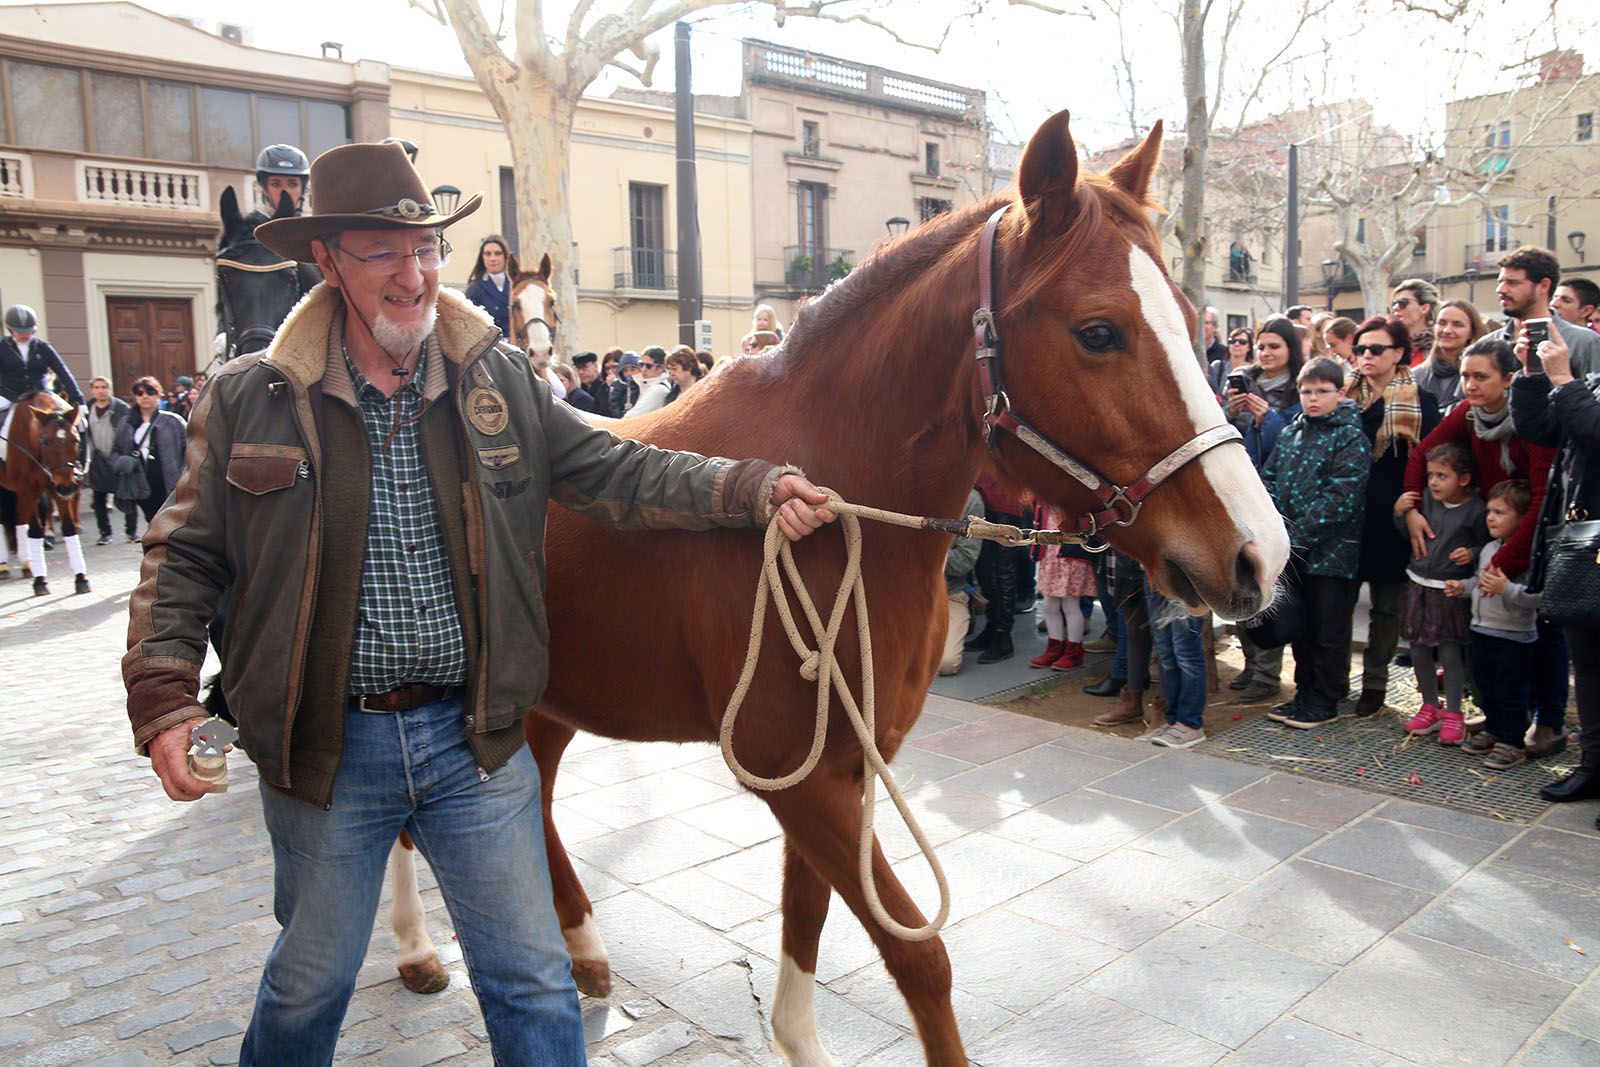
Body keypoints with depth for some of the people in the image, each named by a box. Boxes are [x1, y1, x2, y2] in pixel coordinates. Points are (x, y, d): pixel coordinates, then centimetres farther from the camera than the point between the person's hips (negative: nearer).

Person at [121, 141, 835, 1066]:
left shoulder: (505, 385, 0)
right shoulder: (252, 400, -3)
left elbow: (619, 474, -2)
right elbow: (186, 557, 2)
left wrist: (756, 488, -14)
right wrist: (163, 696, -9)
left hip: (475, 736, 1)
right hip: (326, 744, 0)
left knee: (535, 985, 10)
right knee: (310, 983, 21)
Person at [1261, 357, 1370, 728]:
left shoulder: (1351, 439, -10)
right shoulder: (1291, 433, 10)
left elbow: (1339, 499, -18)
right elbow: (1269, 479, 9)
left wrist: (1296, 535, -21)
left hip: (1332, 552, -6)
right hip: (1293, 551, 6)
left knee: (1329, 630, 5)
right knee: (1301, 626, 16)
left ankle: (1325, 703, 17)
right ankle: (1305, 694, 29)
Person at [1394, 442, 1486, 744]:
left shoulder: (1476, 511, -10)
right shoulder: (1426, 501, 3)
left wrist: (1472, 554, -24)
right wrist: (1400, 513, -3)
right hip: (1419, 585, 5)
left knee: (1450, 652, -1)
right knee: (1419, 650, 11)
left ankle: (1454, 713, 13)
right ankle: (1431, 706, 28)